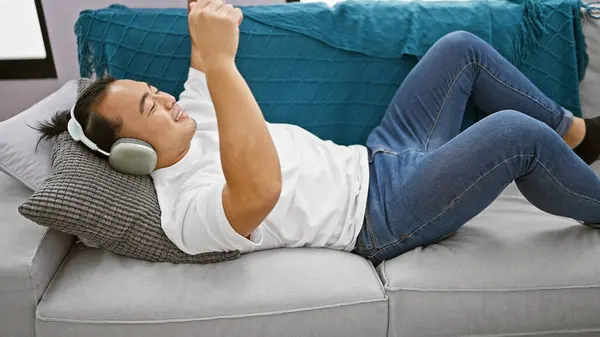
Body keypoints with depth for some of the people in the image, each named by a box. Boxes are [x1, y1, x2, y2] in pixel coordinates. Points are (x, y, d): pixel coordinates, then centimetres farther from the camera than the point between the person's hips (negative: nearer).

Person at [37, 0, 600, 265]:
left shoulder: (189, 125, 4)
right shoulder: (186, 210, -23)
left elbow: (205, 62, 13)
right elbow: (259, 188, -45)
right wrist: (220, 61, -46)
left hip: (373, 160, 9)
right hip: (381, 213, -9)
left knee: (461, 47, 3)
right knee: (516, 133, -26)